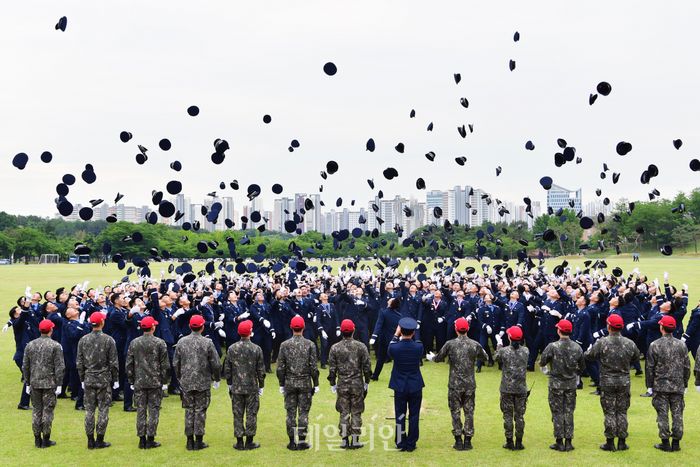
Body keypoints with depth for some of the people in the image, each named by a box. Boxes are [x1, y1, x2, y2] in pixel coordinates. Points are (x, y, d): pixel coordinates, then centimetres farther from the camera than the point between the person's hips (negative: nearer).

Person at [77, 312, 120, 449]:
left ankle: (90, 440, 10)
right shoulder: (108, 340, -8)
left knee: (89, 410, 7)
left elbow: (79, 363, 6)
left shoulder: (83, 340, 2)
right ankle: (100, 440, 4)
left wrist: (82, 379, 15)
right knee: (103, 410, 3)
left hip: (88, 379, 3)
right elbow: (113, 362, -6)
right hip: (104, 379, -3)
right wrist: (115, 380, 3)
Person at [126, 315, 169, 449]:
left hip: (139, 383, 3)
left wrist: (131, 381, 14)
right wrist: (165, 382, 5)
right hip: (155, 382, -3)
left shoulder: (134, 343, 3)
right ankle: (150, 439, 3)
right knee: (153, 410, 3)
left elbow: (129, 364, 6)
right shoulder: (160, 343, -6)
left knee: (141, 411, 7)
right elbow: (165, 364, -4)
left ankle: (142, 439, 10)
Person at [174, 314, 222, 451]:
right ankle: (199, 441, 6)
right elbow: (216, 364, -6)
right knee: (200, 411, 3)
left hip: (186, 383, 3)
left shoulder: (182, 342, 0)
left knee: (189, 411, 9)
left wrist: (180, 379, 19)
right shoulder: (207, 343, -9)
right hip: (203, 383, -2)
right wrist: (216, 379, 10)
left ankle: (190, 441, 12)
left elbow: (176, 363, 6)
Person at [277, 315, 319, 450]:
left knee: (291, 413, 6)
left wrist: (281, 384, 8)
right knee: (303, 412, 4)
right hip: (305, 383, -1)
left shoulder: (284, 345, -2)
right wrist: (315, 384, 3)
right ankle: (302, 442, 5)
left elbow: (280, 367, -1)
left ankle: (292, 442, 9)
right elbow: (313, 367, -5)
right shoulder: (310, 345, -5)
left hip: (289, 383, 1)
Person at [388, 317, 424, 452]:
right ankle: (411, 444, 14)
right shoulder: (419, 347, -14)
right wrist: (410, 337, 8)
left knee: (400, 416, 10)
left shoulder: (395, 348, -16)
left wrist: (396, 335, 8)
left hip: (400, 387, 0)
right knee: (414, 416, 9)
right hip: (416, 386, 0)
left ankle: (401, 443, 15)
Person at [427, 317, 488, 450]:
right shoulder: (475, 345, -4)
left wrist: (431, 357, 25)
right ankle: (468, 440, 11)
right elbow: (485, 358, 13)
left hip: (455, 385, -1)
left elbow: (438, 358, 3)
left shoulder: (450, 344, -9)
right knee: (469, 412, 9)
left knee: (456, 412, 7)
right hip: (470, 384, 1)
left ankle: (458, 441, 8)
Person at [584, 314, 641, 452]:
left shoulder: (601, 343, -14)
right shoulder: (630, 343, -4)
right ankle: (622, 442, 15)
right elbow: (636, 359, 11)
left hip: (607, 382, -2)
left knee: (609, 412, 5)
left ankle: (610, 442, 8)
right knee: (622, 412, 11)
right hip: (624, 382, 2)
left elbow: (587, 356, -7)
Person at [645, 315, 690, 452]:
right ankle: (676, 442, 11)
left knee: (662, 414, 2)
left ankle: (665, 442, 4)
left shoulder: (654, 345, -6)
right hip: (678, 387, 3)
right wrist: (684, 384, 17)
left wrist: (650, 385, 5)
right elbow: (687, 367, 7)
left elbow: (650, 368, -3)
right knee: (677, 414, 7)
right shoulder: (681, 345, 2)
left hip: (660, 386, -2)